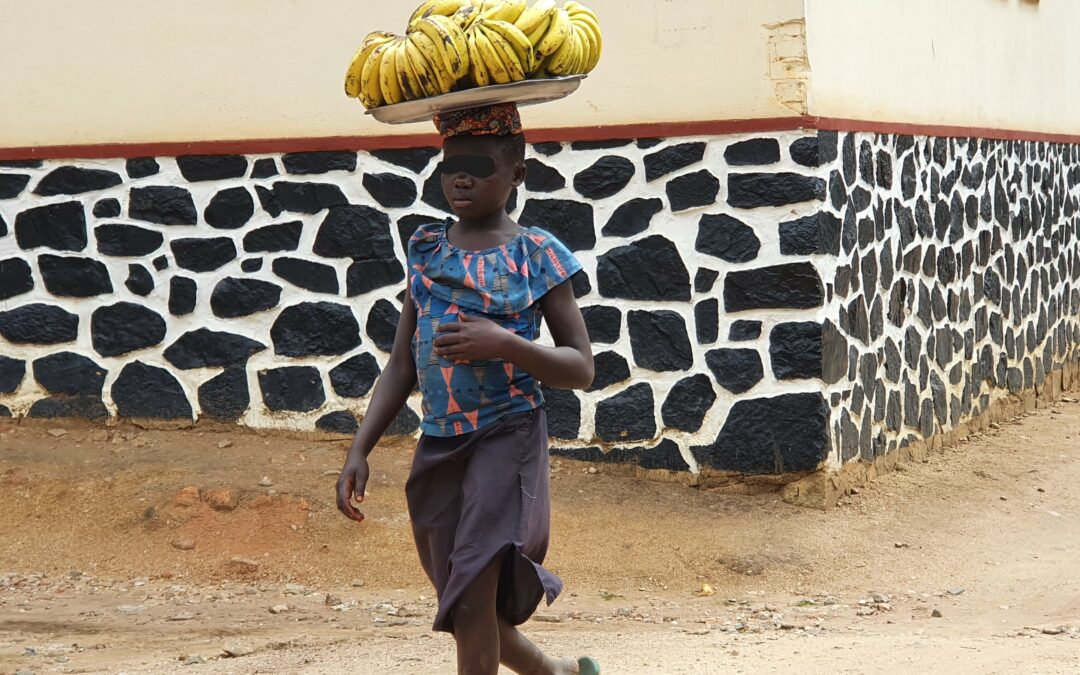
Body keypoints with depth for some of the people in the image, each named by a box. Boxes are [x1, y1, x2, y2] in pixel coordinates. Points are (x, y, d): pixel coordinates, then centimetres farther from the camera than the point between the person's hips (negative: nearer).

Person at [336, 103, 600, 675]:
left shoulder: (535, 254, -4)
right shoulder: (427, 248, 8)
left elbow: (581, 369, -5)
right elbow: (402, 365, 11)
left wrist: (503, 343, -20)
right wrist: (360, 450, 2)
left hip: (507, 440, -5)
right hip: (437, 446, 5)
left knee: (472, 602, -16)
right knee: (467, 612, 15)